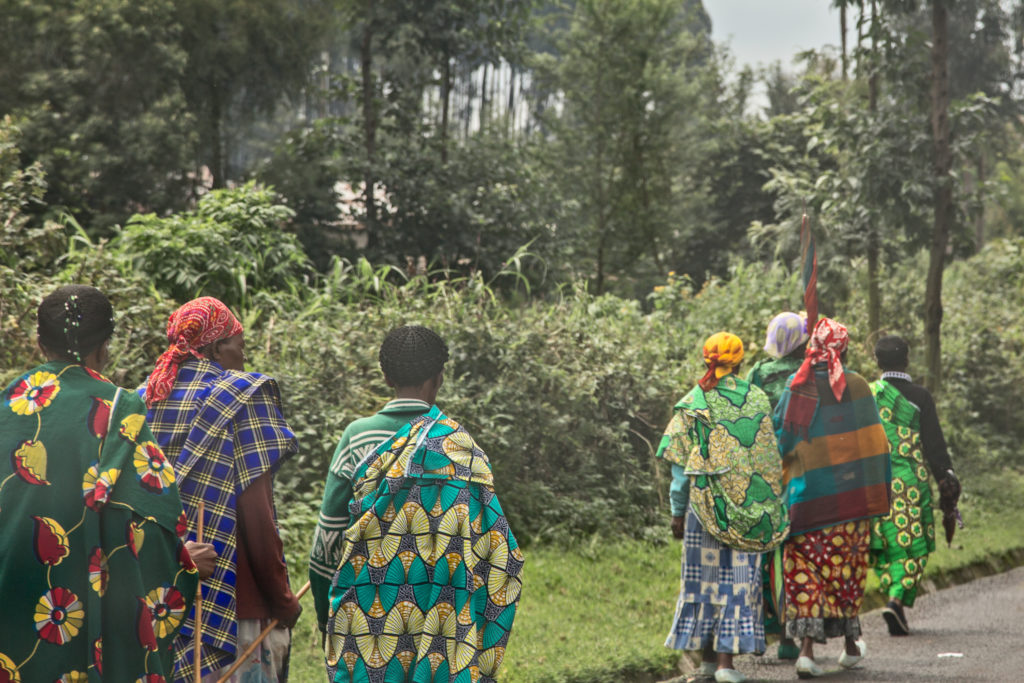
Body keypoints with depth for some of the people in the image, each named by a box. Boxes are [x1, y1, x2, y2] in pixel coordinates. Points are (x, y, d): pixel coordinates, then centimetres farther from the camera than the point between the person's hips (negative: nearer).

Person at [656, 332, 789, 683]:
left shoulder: (692, 403, -2)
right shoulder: (757, 399, 0)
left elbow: (681, 465, -3)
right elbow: (771, 457, 2)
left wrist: (678, 511, 4)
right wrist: (769, 504, 11)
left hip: (705, 502, 0)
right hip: (748, 506, 0)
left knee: (704, 573, 11)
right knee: (738, 576, 3)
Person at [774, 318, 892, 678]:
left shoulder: (796, 388, -6)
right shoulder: (857, 386, -2)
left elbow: (782, 442, -7)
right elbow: (875, 440, 2)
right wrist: (878, 491, 10)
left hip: (808, 496, -2)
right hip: (852, 495, 2)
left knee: (805, 570, 1)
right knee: (847, 567, 16)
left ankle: (807, 647, -13)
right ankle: (851, 644, 27)